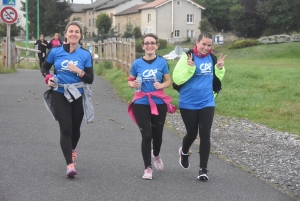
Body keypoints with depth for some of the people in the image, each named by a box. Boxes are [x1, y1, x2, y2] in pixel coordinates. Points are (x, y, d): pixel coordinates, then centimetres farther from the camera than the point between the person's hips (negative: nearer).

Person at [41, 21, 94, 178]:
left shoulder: (85, 55, -3)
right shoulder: (56, 51, -3)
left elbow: (90, 79, -2)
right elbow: (44, 68, 13)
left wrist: (79, 71, -19)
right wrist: (48, 78, -7)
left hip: (78, 96, 1)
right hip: (60, 95, -1)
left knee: (75, 128, 15)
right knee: (65, 128, -10)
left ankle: (72, 149, 47)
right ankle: (70, 164, -12)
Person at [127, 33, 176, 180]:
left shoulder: (162, 62, -1)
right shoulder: (137, 63, -1)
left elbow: (169, 81, 4)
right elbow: (130, 81, 8)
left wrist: (161, 85, -16)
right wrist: (133, 84, -14)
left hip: (159, 103, 1)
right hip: (141, 104, -1)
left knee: (157, 134, 12)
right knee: (146, 135, -5)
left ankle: (156, 155, 46)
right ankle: (147, 168, 6)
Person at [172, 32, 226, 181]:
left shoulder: (212, 58, 3)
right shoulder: (188, 57, -12)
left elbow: (216, 79, 14)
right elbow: (177, 79, -17)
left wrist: (219, 68, -4)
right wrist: (190, 68, -30)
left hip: (207, 103, 3)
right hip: (188, 104, -3)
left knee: (205, 135, -2)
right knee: (192, 133, 10)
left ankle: (203, 169, 6)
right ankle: (184, 152, 44)